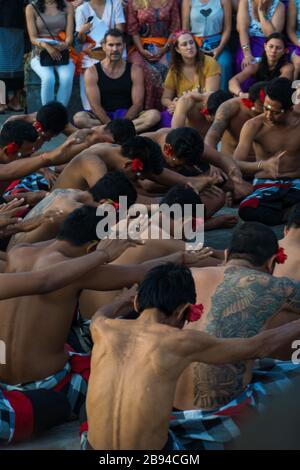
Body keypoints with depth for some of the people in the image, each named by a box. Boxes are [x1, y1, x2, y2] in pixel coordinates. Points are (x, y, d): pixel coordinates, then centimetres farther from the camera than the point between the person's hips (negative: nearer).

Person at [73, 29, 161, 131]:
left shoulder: (135, 70, 4)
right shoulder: (92, 72, 0)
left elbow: (138, 104, -3)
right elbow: (95, 105, -9)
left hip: (127, 116, 1)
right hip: (103, 117, -1)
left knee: (154, 115, -28)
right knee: (79, 118, -32)